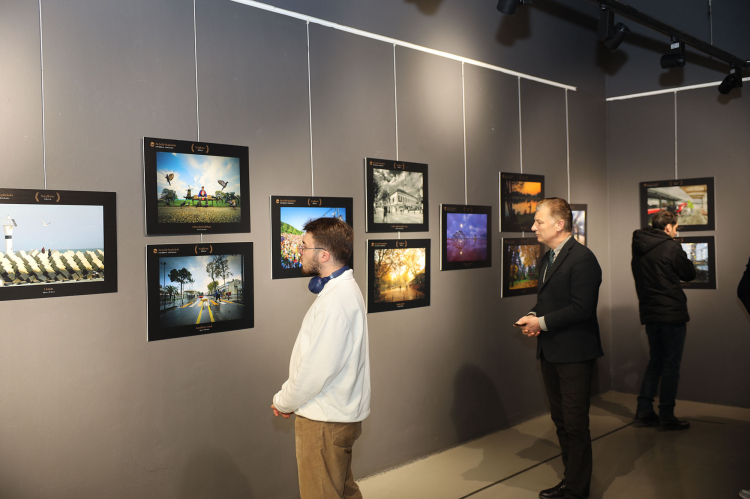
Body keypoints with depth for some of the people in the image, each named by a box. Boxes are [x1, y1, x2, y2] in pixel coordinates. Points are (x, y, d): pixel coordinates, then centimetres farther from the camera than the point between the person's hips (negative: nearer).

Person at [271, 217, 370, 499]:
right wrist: (289, 398, 10)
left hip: (325, 421, -10)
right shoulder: (343, 289, 10)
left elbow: (319, 367, -24)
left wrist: (284, 402, -9)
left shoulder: (336, 300, -24)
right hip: (338, 413, 10)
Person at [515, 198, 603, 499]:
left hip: (573, 354, -9)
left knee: (575, 424, 0)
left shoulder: (582, 259, -17)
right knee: (560, 420, 18)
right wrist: (534, 317, 0)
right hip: (550, 351, 10)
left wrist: (542, 322, -18)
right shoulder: (548, 257, 13)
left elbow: (582, 308, -22)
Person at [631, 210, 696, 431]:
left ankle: (644, 412, 15)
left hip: (649, 313, 7)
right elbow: (690, 274, -1)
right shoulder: (671, 247, -13)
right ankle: (667, 416, 5)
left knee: (655, 361, 16)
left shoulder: (638, 249, 8)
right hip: (672, 313, -7)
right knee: (671, 365, 1)